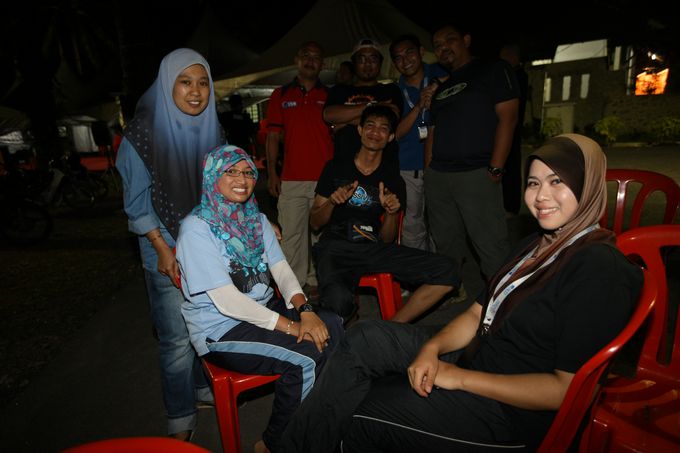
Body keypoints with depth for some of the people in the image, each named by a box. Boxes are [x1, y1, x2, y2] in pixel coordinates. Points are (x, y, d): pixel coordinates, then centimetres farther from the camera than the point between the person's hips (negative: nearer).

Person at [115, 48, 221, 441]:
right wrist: (164, 250, -12)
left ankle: (203, 385, 40)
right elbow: (137, 205, -8)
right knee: (178, 339, 4)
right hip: (168, 252, -4)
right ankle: (181, 418, 26)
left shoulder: (212, 129, 2)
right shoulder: (143, 134, -12)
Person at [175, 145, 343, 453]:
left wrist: (304, 310, -20)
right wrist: (289, 326, -22)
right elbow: (226, 300, -21)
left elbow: (282, 270, -1)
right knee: (305, 357, -23)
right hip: (221, 331, -6)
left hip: (264, 310, 7)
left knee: (331, 327, -13)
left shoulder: (256, 219, 8)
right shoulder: (197, 227, -15)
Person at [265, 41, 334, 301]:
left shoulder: (330, 96, 11)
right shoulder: (281, 95, 13)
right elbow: (273, 136, 11)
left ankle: (317, 282, 15)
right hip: (291, 179, 1)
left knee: (321, 233, 3)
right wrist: (272, 174, 2)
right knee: (291, 234, 2)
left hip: (325, 179, 0)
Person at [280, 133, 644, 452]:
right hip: (471, 360, 8)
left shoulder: (600, 270, -18)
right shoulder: (537, 246, 9)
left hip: (510, 410, -7)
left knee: (357, 413, -11)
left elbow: (568, 389, -21)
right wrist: (432, 348, -12)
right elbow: (476, 314, 7)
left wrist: (460, 378, -19)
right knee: (364, 338, -9)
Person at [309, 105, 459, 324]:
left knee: (446, 271, -18)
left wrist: (391, 213, -10)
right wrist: (332, 202, -10)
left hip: (375, 248, 3)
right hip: (336, 248, -2)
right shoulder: (336, 167, 7)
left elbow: (386, 239, 10)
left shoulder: (393, 180, 10)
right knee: (338, 300, -37)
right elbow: (315, 223, 9)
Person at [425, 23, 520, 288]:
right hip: (437, 177, 6)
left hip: (476, 174, -6)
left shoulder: (493, 70, 4)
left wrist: (495, 169, -13)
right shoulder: (441, 87, 22)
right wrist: (429, 170, 9)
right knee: (446, 243, 13)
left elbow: (507, 118, -6)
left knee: (490, 244, -8)